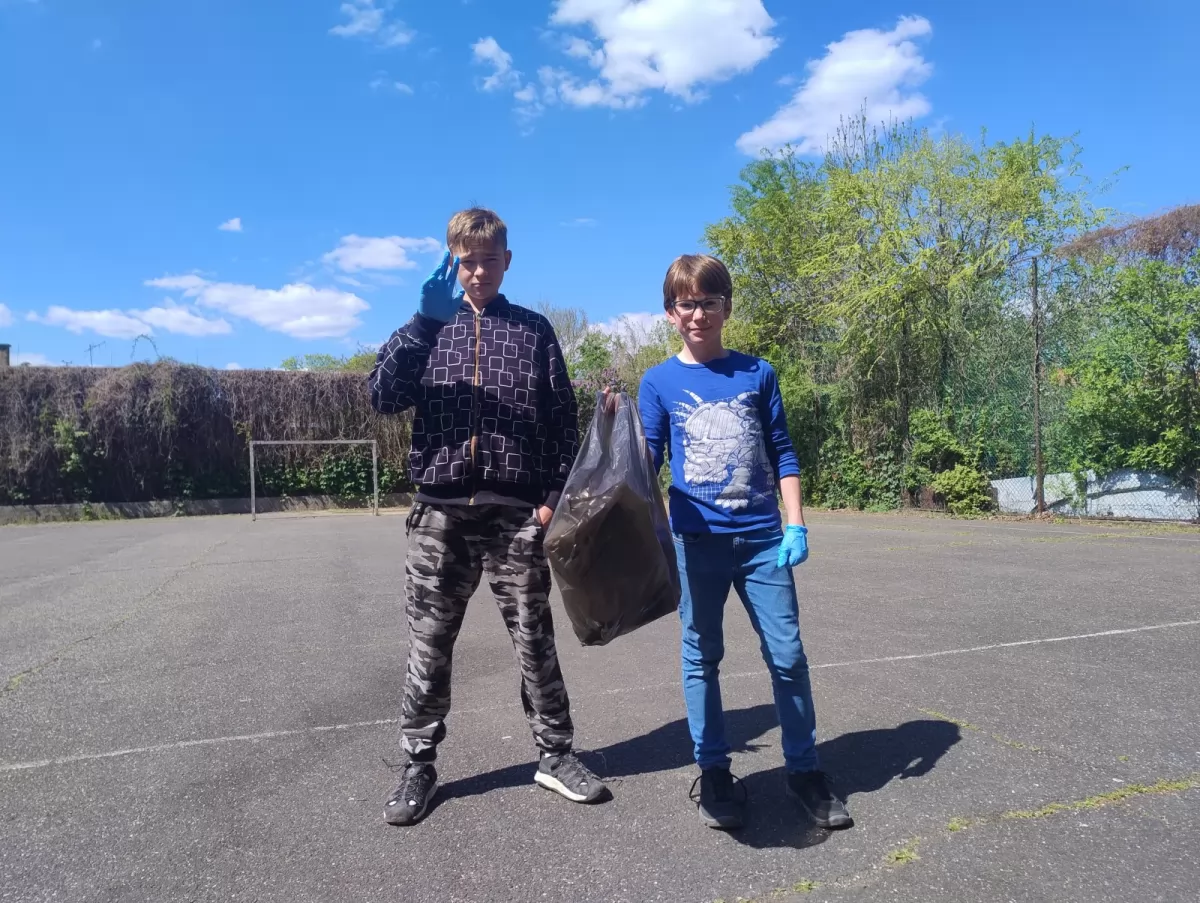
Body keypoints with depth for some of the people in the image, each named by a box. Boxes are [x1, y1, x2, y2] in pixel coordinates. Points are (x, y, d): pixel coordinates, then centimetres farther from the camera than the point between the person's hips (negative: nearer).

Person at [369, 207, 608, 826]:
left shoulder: (534, 331, 9)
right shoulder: (431, 328, 11)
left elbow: (563, 422, 6)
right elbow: (384, 396, -5)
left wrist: (554, 494, -5)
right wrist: (425, 320, -15)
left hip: (515, 513, -1)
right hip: (440, 514, 1)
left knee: (535, 640, 7)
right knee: (429, 644, 8)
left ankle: (554, 754, 24)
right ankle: (418, 765, 24)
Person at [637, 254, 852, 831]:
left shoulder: (757, 373, 7)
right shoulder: (658, 382, 3)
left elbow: (782, 453, 7)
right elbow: (646, 463, 3)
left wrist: (795, 525, 0)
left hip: (762, 536, 1)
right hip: (698, 539, -1)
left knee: (788, 654, 4)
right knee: (702, 656, 7)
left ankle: (804, 771, 21)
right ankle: (713, 773, 22)